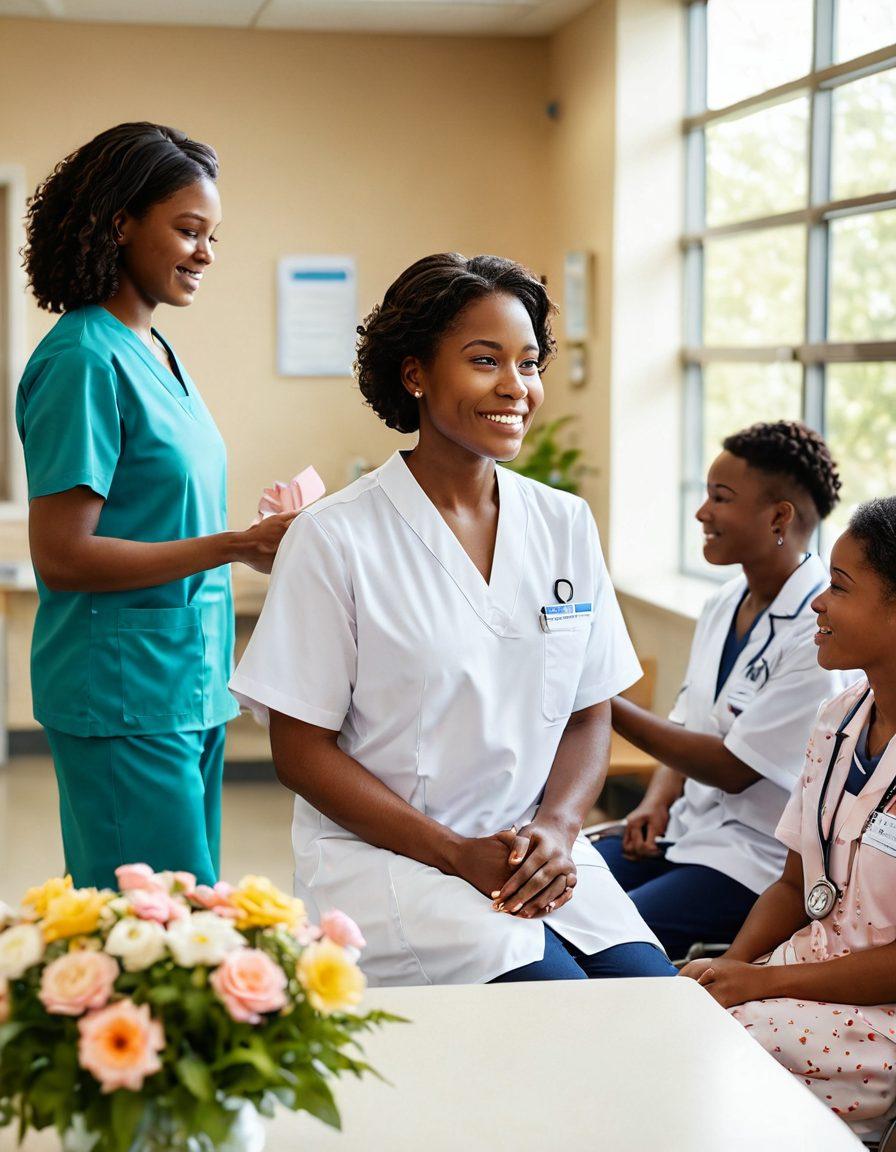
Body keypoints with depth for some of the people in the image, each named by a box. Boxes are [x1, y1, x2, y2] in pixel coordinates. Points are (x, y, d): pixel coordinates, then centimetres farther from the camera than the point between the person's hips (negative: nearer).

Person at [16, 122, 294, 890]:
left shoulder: (156, 354, 12)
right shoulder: (85, 360, -14)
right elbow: (61, 556, -19)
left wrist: (261, 545, 3)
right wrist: (234, 546, -19)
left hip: (189, 682, 9)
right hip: (124, 691, -9)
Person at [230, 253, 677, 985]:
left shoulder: (566, 526, 8)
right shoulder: (335, 539, -6)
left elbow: (590, 713, 12)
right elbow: (302, 752, -6)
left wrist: (558, 829, -9)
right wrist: (458, 854, -15)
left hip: (539, 852, 5)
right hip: (384, 856, -4)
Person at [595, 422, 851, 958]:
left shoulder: (820, 633, -19)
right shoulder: (723, 605, 8)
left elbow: (735, 768, -19)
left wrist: (610, 706, -19)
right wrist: (658, 801, -4)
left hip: (758, 859, -8)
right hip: (685, 831, 8)